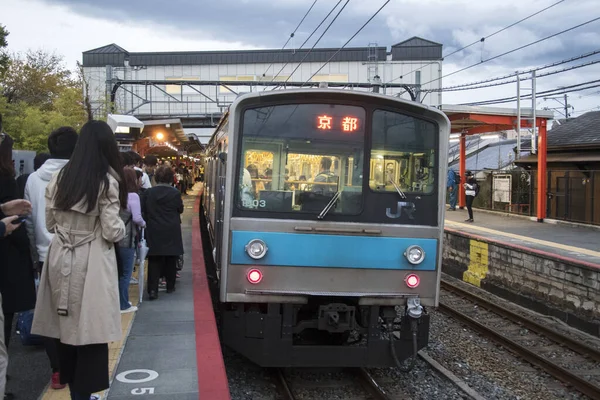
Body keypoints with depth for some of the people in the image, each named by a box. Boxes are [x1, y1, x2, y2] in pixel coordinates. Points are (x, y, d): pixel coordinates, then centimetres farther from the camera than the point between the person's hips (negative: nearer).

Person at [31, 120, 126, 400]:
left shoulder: (60, 177, 7)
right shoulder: (107, 180, -8)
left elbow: (50, 224, 12)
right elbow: (112, 232, -10)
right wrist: (122, 227, 11)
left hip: (60, 257, 6)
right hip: (90, 261, -5)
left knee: (66, 325, 13)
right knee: (90, 328, 2)